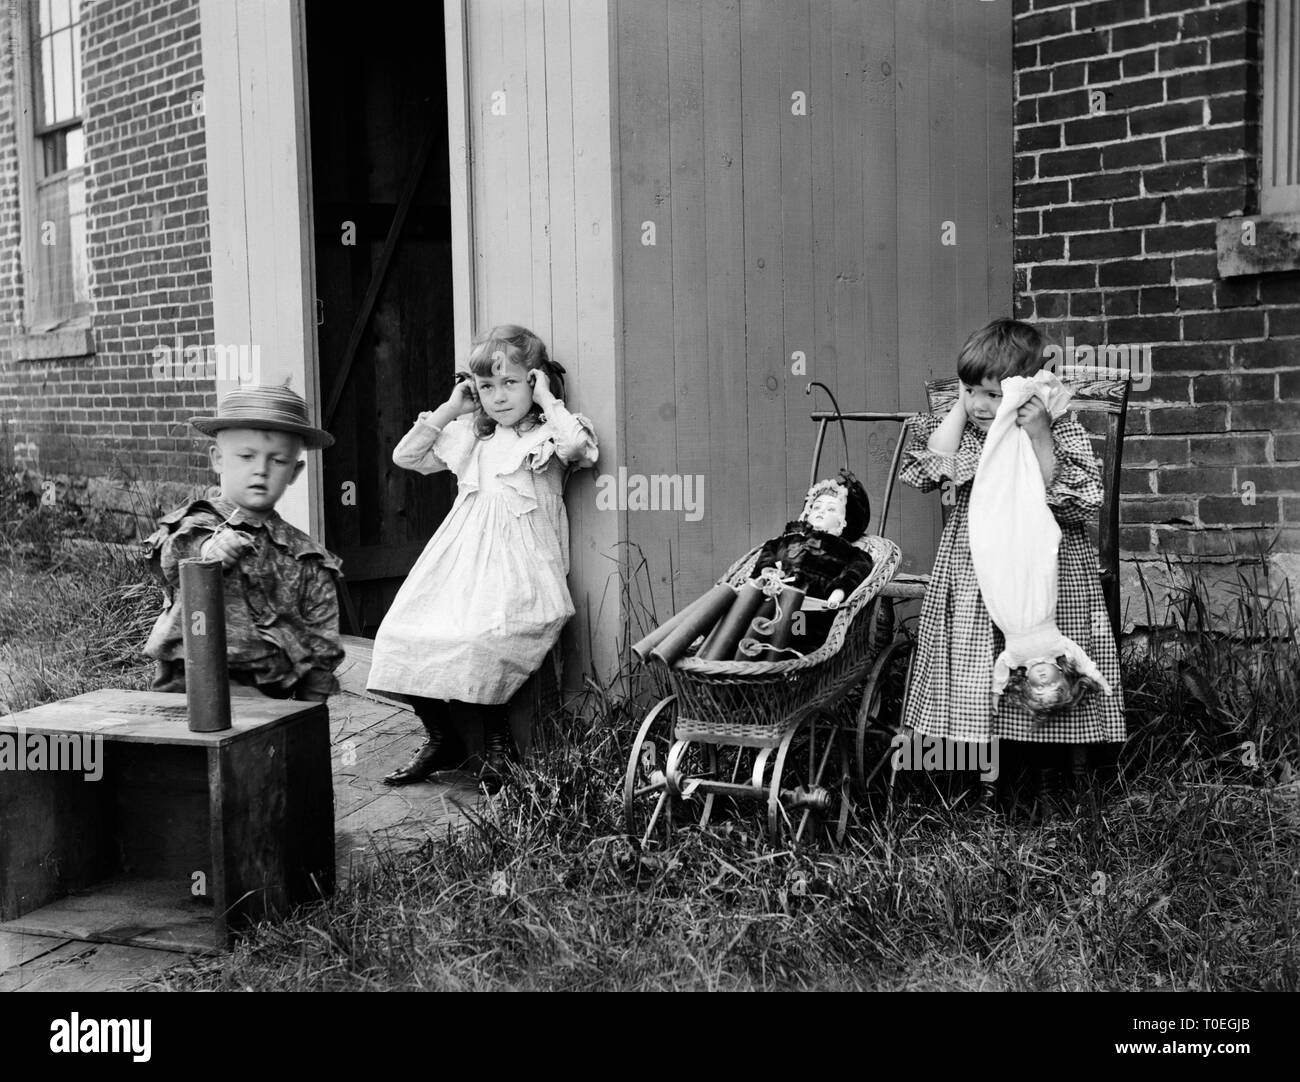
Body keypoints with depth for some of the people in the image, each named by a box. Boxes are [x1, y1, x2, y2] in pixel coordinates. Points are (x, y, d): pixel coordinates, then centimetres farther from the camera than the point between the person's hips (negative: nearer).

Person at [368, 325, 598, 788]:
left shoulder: (547, 436, 3)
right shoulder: (469, 437, 19)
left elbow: (577, 443, -22)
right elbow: (406, 456, 20)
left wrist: (547, 399, -6)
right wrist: (449, 409, 15)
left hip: (517, 569, -6)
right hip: (460, 561, 6)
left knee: (480, 641, -29)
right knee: (400, 633, -9)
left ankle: (497, 741, -4)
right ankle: (439, 739, 9)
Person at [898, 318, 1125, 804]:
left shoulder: (1063, 432, -8)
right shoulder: (965, 430, 4)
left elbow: (1080, 504, -17)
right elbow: (926, 471, -8)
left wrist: (1039, 437, -26)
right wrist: (959, 406, -7)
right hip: (972, 585, 4)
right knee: (972, 691, 7)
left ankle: (1046, 792, 20)